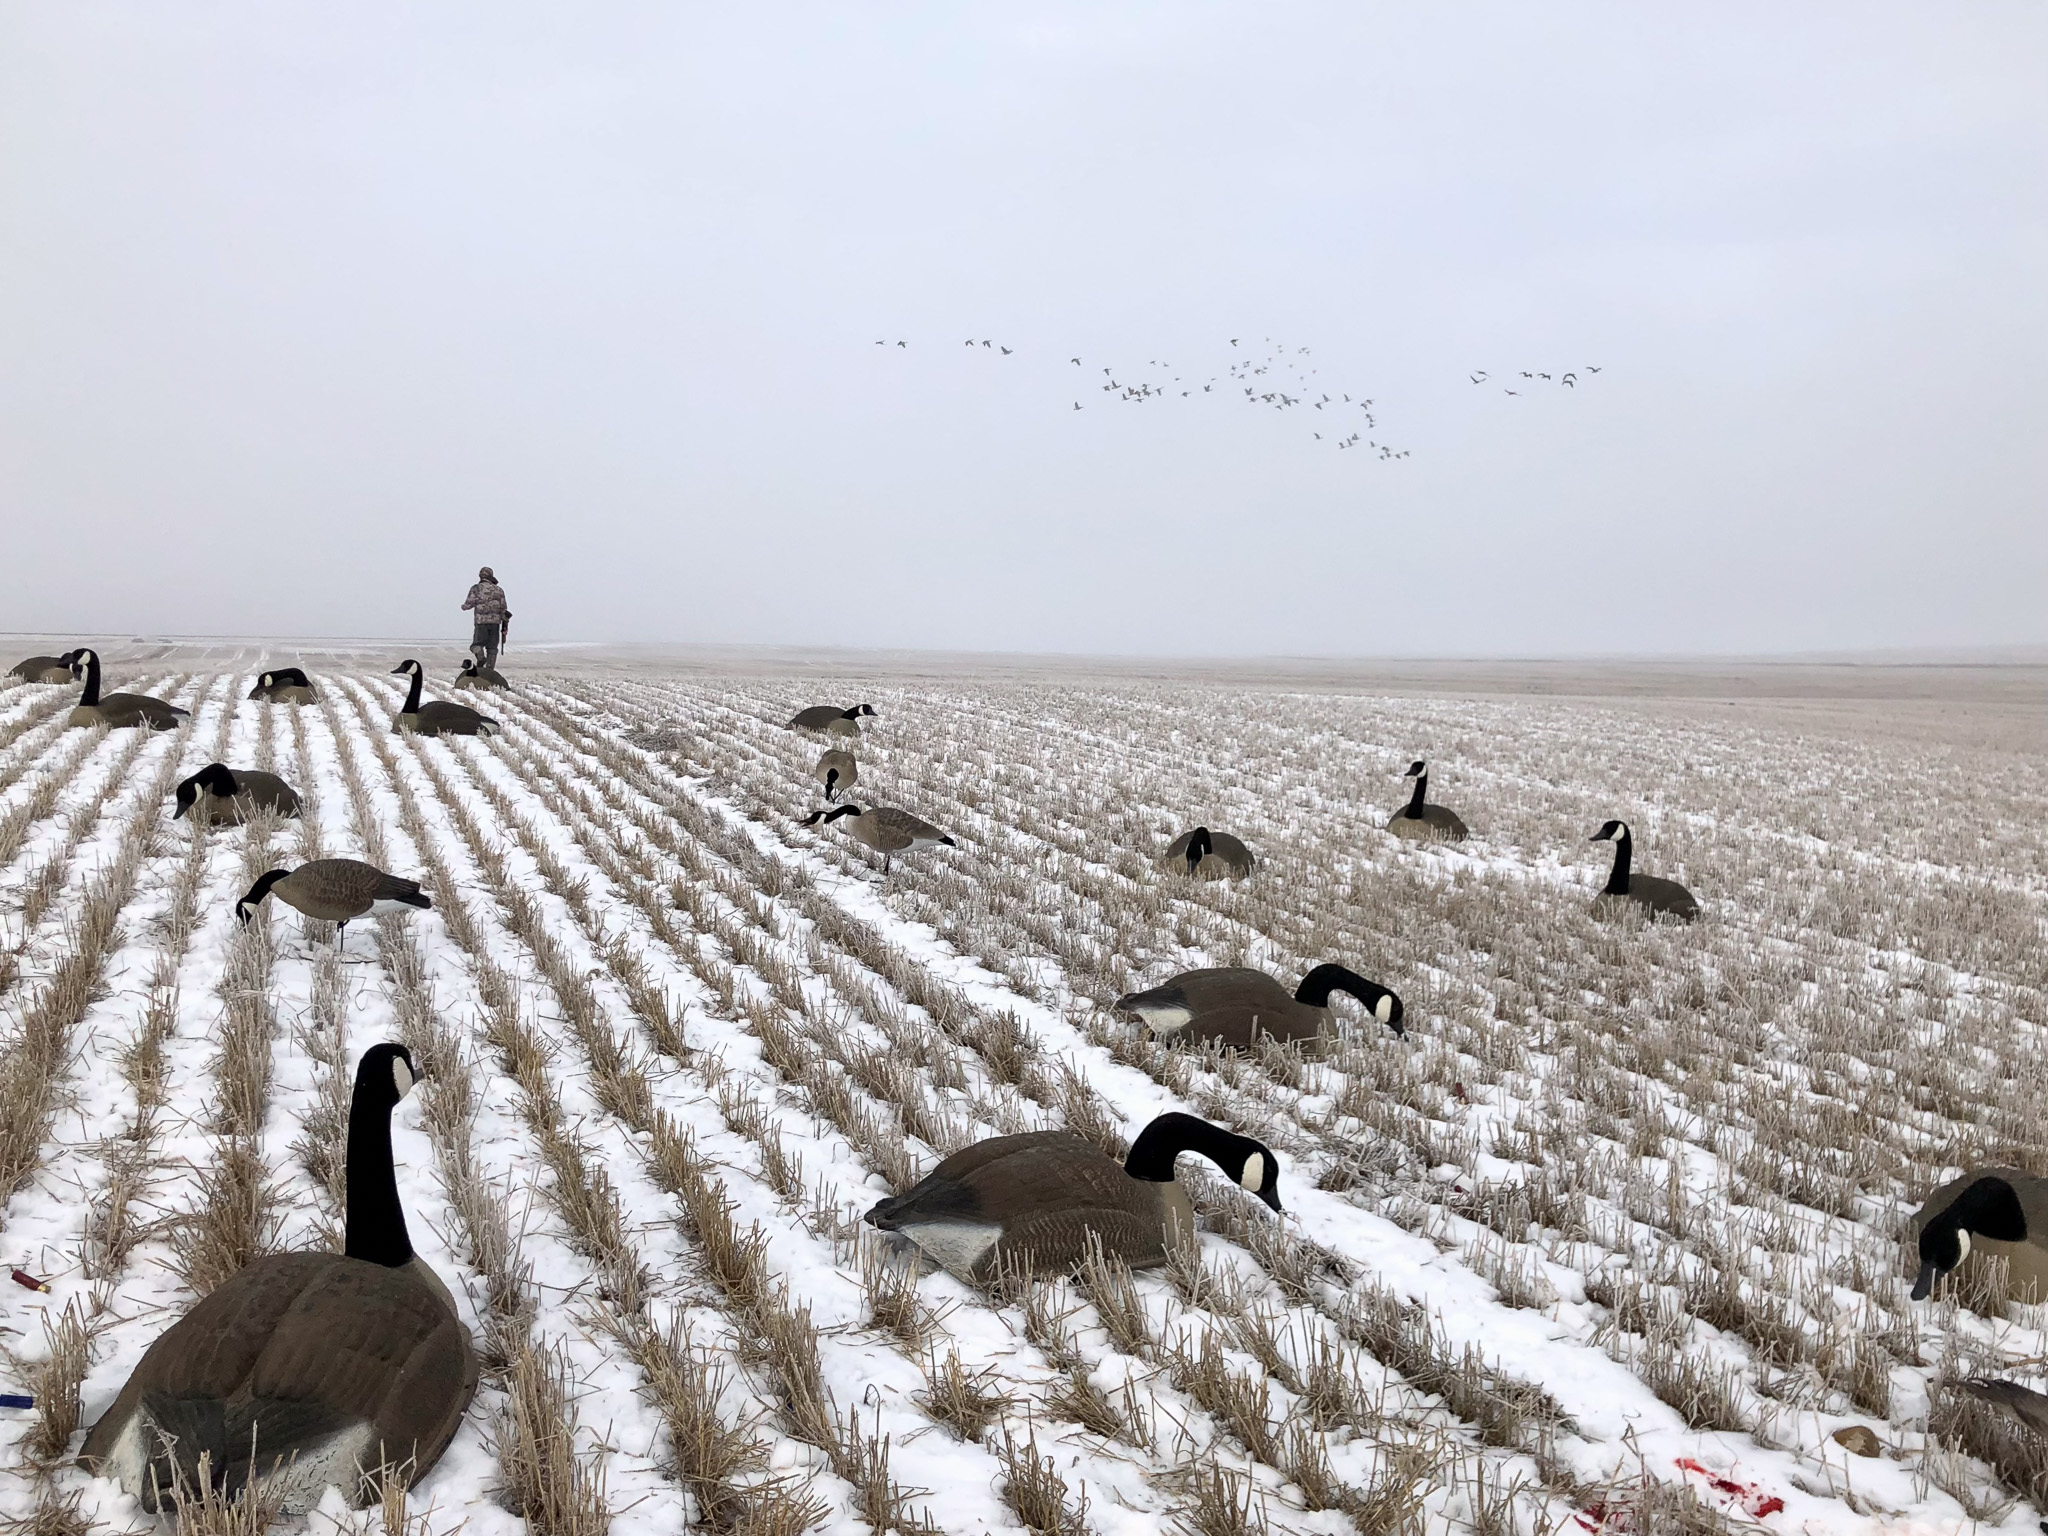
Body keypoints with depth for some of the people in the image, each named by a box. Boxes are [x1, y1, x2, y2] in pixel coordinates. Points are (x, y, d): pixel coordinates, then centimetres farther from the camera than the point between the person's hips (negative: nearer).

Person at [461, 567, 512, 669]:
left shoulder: (476, 588, 2)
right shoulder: (499, 590, 11)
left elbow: (469, 604, -4)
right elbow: (503, 609, 7)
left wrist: (463, 606, 20)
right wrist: (505, 626, 9)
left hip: (481, 622, -2)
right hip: (495, 622, 3)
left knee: (477, 644, 8)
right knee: (492, 648, 6)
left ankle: (481, 657, -22)